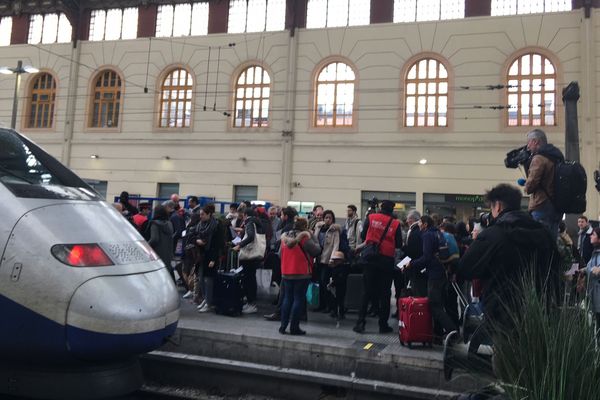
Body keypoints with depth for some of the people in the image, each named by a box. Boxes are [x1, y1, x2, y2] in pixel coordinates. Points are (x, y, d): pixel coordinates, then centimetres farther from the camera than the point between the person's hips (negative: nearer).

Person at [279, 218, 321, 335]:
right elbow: (316, 251, -13)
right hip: (302, 273, -6)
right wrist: (315, 243, 5)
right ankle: (294, 327, 3)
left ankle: (283, 326, 14)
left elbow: (280, 253, 15)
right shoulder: (305, 236, -12)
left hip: (286, 273, 6)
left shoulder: (284, 236, 8)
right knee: (299, 299, 1)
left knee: (287, 298, 13)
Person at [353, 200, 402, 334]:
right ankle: (383, 325, 13)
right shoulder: (395, 223, -4)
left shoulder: (371, 218, -1)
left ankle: (360, 322, 5)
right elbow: (399, 244, -1)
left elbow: (363, 236, 3)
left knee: (367, 292, 8)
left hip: (371, 258, 1)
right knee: (385, 294, 8)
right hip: (387, 260, -1)